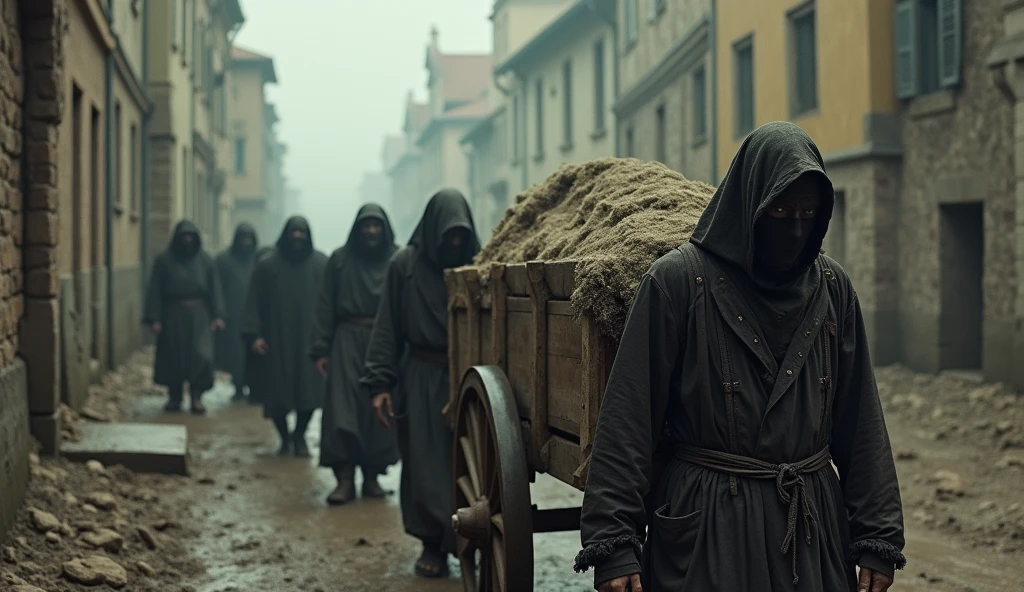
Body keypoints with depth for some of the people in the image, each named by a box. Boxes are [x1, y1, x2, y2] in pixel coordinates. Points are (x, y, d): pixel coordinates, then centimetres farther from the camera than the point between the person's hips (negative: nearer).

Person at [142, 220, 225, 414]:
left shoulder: (205, 260, 6)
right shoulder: (164, 260, 1)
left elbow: (214, 288, 5)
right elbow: (154, 290, -2)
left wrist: (217, 315, -4)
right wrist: (154, 318, -10)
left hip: (199, 316, 0)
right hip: (173, 316, 0)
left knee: (202, 356, -11)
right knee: (173, 358, 5)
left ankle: (196, 396, -1)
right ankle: (174, 397, 19)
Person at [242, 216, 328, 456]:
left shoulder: (321, 264, 3)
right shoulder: (267, 265, 3)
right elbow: (254, 302, 2)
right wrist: (253, 335, -7)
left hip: (310, 339, 0)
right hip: (277, 341, 0)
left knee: (309, 390, -3)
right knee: (277, 393, 0)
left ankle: (299, 436, 20)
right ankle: (284, 437, 22)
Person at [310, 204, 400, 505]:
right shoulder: (340, 260, 7)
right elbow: (325, 307, 6)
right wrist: (320, 350, -1)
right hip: (348, 339, 0)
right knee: (342, 407, -9)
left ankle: (372, 476, 12)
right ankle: (345, 478, -8)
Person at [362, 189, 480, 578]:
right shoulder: (405, 265, -1)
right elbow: (387, 328, 0)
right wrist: (380, 383, -6)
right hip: (422, 378, 0)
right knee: (426, 466, 3)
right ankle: (432, 545, 15)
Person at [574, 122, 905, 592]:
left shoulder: (831, 288, 3)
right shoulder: (677, 282, -10)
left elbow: (860, 424, 5)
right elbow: (627, 420, -11)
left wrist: (877, 538, 3)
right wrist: (612, 544, -15)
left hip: (814, 526, 4)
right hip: (707, 530, -4)